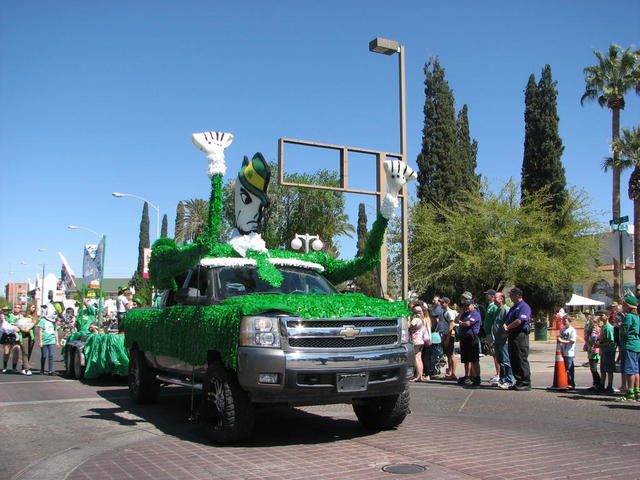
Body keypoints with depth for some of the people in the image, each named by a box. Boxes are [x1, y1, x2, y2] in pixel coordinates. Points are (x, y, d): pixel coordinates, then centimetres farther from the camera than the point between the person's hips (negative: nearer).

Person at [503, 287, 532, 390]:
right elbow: (507, 320, 22)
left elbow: (519, 321, -19)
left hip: (521, 335, -10)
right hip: (512, 335, 10)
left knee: (522, 360, -6)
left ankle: (526, 383, -1)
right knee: (513, 360, 11)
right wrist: (505, 325, -1)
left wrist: (508, 327, -9)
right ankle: (519, 382, 18)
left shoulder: (524, 306, -9)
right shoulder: (513, 308, 22)